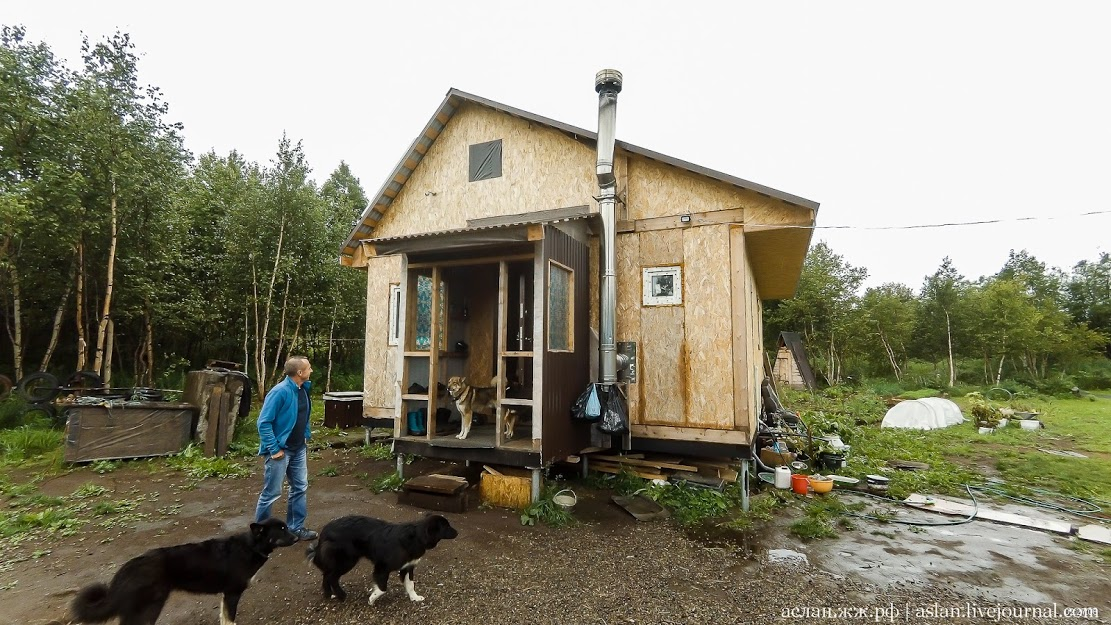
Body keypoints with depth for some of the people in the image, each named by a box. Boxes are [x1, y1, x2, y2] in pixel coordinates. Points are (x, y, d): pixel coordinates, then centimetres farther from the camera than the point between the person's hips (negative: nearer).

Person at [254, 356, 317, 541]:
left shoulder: (304, 388, 2)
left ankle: (296, 527, 26)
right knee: (272, 493, 5)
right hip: (281, 450, -8)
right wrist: (274, 449, -20)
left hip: (298, 449, 8)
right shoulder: (280, 392, -22)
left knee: (300, 488, 13)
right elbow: (264, 422, -21)